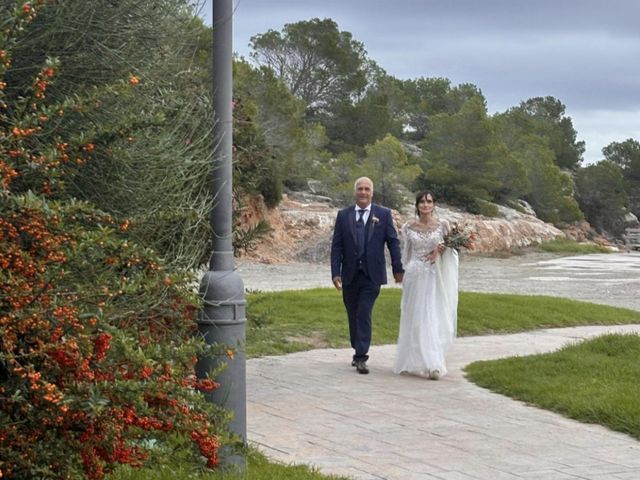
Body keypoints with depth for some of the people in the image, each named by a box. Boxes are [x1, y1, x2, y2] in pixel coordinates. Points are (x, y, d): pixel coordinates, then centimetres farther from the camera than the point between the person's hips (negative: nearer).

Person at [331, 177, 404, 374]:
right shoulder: (343, 215, 5)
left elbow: (393, 242, 3)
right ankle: (358, 351, 27)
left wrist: (398, 269, -2)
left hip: (371, 275, -3)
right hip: (350, 275, 3)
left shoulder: (383, 214, 2)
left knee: (364, 315, -12)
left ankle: (361, 358, -10)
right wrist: (335, 273, -5)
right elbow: (336, 246, 3)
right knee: (353, 316, 11)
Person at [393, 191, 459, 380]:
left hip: (434, 278, -1)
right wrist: (403, 273, 5)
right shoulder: (409, 228, 6)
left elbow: (451, 248, 9)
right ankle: (414, 361, 13)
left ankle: (432, 364, -5)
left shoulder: (442, 225, 2)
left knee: (433, 319, -5)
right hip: (414, 277, 1)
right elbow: (405, 254, 11)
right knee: (415, 319, 3)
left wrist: (440, 249, -11)